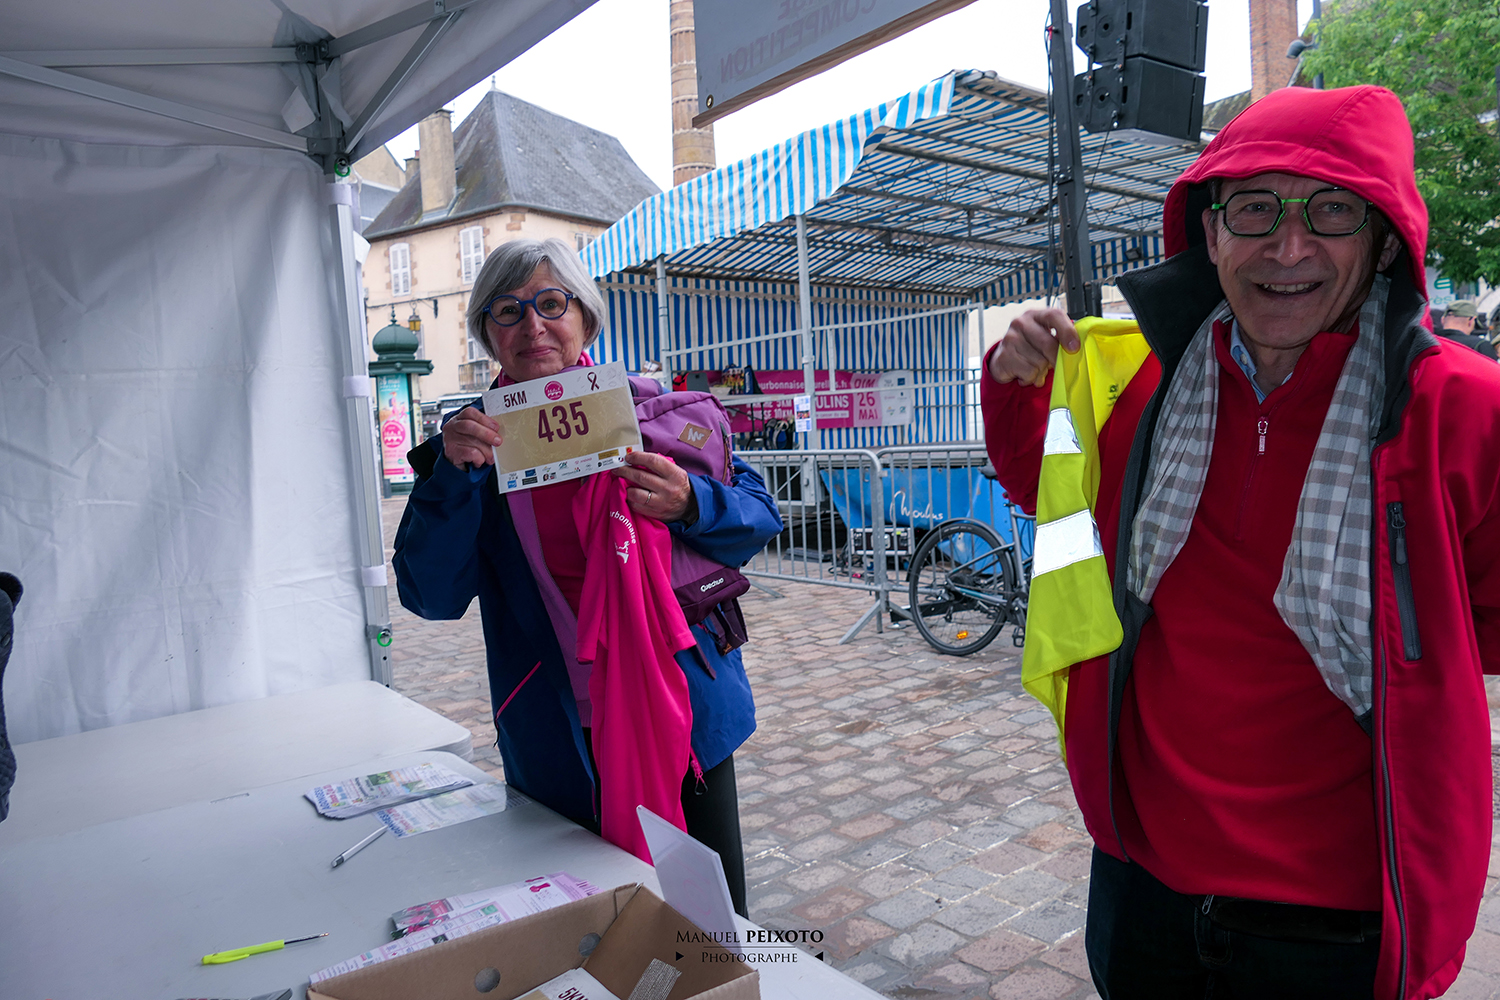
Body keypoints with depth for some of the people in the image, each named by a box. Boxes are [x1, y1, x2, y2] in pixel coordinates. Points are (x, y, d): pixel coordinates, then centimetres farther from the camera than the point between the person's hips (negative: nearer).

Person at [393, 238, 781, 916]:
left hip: (680, 715, 0)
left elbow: (760, 516, -4)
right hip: (561, 749, 1)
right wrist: (453, 475, -19)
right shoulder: (474, 443, 2)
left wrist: (689, 504, -24)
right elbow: (431, 595, -6)